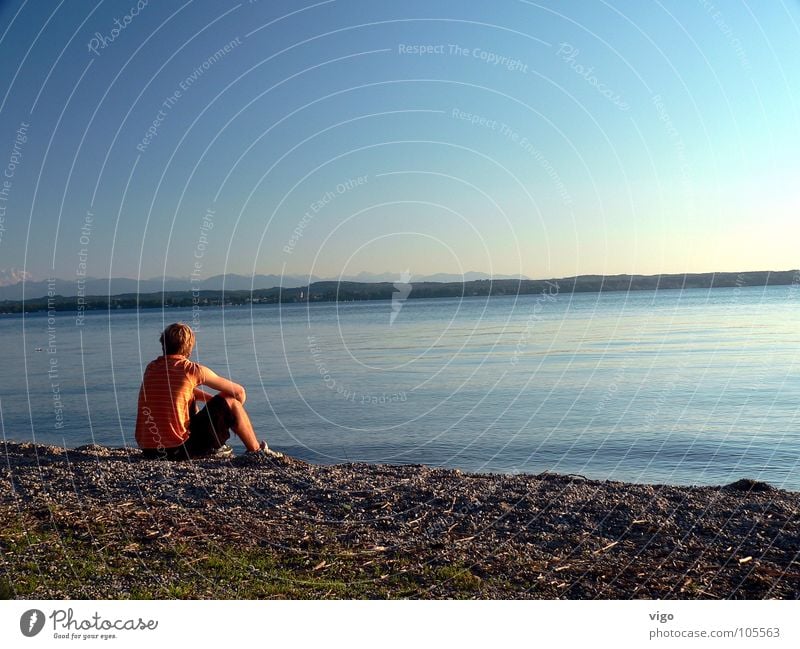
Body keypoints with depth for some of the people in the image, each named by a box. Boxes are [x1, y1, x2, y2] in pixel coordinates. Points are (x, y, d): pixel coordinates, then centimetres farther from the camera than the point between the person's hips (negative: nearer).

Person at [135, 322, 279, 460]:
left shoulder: (151, 368, 9)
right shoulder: (193, 370, -7)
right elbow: (239, 392, 3)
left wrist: (217, 402, 29)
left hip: (148, 450, 7)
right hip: (177, 450, -6)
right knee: (230, 400, 6)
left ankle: (211, 450, 34)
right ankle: (256, 451, 20)